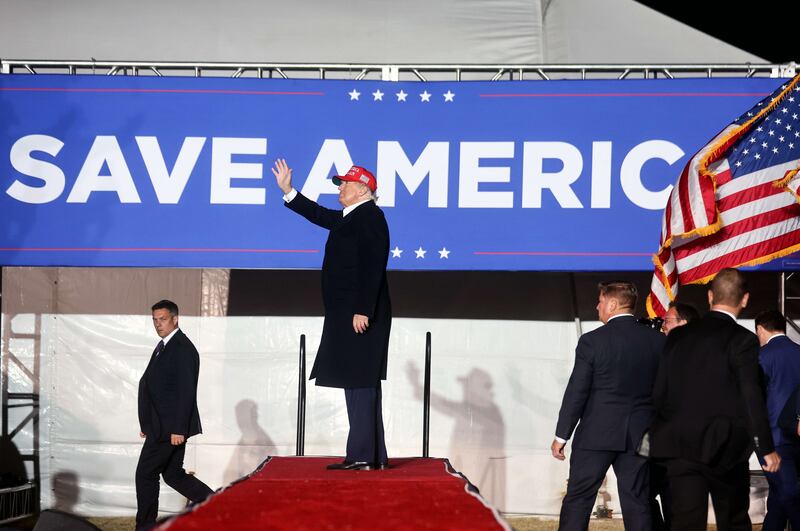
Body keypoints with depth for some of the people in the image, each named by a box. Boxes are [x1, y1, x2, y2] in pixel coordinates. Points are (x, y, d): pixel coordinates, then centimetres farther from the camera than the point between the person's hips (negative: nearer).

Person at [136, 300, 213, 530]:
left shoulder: (183, 348, -15)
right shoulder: (163, 346, 15)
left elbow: (186, 391, -20)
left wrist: (178, 429, -22)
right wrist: (146, 423, 18)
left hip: (170, 427, -10)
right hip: (161, 426, 10)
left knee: (145, 474, -1)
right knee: (173, 474, 13)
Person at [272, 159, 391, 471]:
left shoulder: (368, 216, -12)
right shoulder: (350, 218, 18)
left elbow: (371, 267, -20)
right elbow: (319, 215, 33)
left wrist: (362, 311, -24)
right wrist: (287, 191, 31)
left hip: (360, 315, -10)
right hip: (348, 315, 10)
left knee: (359, 382, -10)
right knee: (361, 383, 10)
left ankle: (363, 456, -9)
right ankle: (373, 456, 14)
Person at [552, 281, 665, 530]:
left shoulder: (592, 341, -9)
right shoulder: (657, 340, 1)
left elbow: (576, 392, -9)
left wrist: (561, 436, -2)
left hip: (596, 434, -3)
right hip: (638, 435, 3)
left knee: (578, 500, 5)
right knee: (637, 502, 8)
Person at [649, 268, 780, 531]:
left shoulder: (677, 336, 6)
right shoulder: (742, 340, -9)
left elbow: (659, 392, 7)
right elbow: (751, 398, -11)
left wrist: (662, 438, 17)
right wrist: (767, 449, -4)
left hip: (679, 448, 3)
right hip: (724, 448, -3)